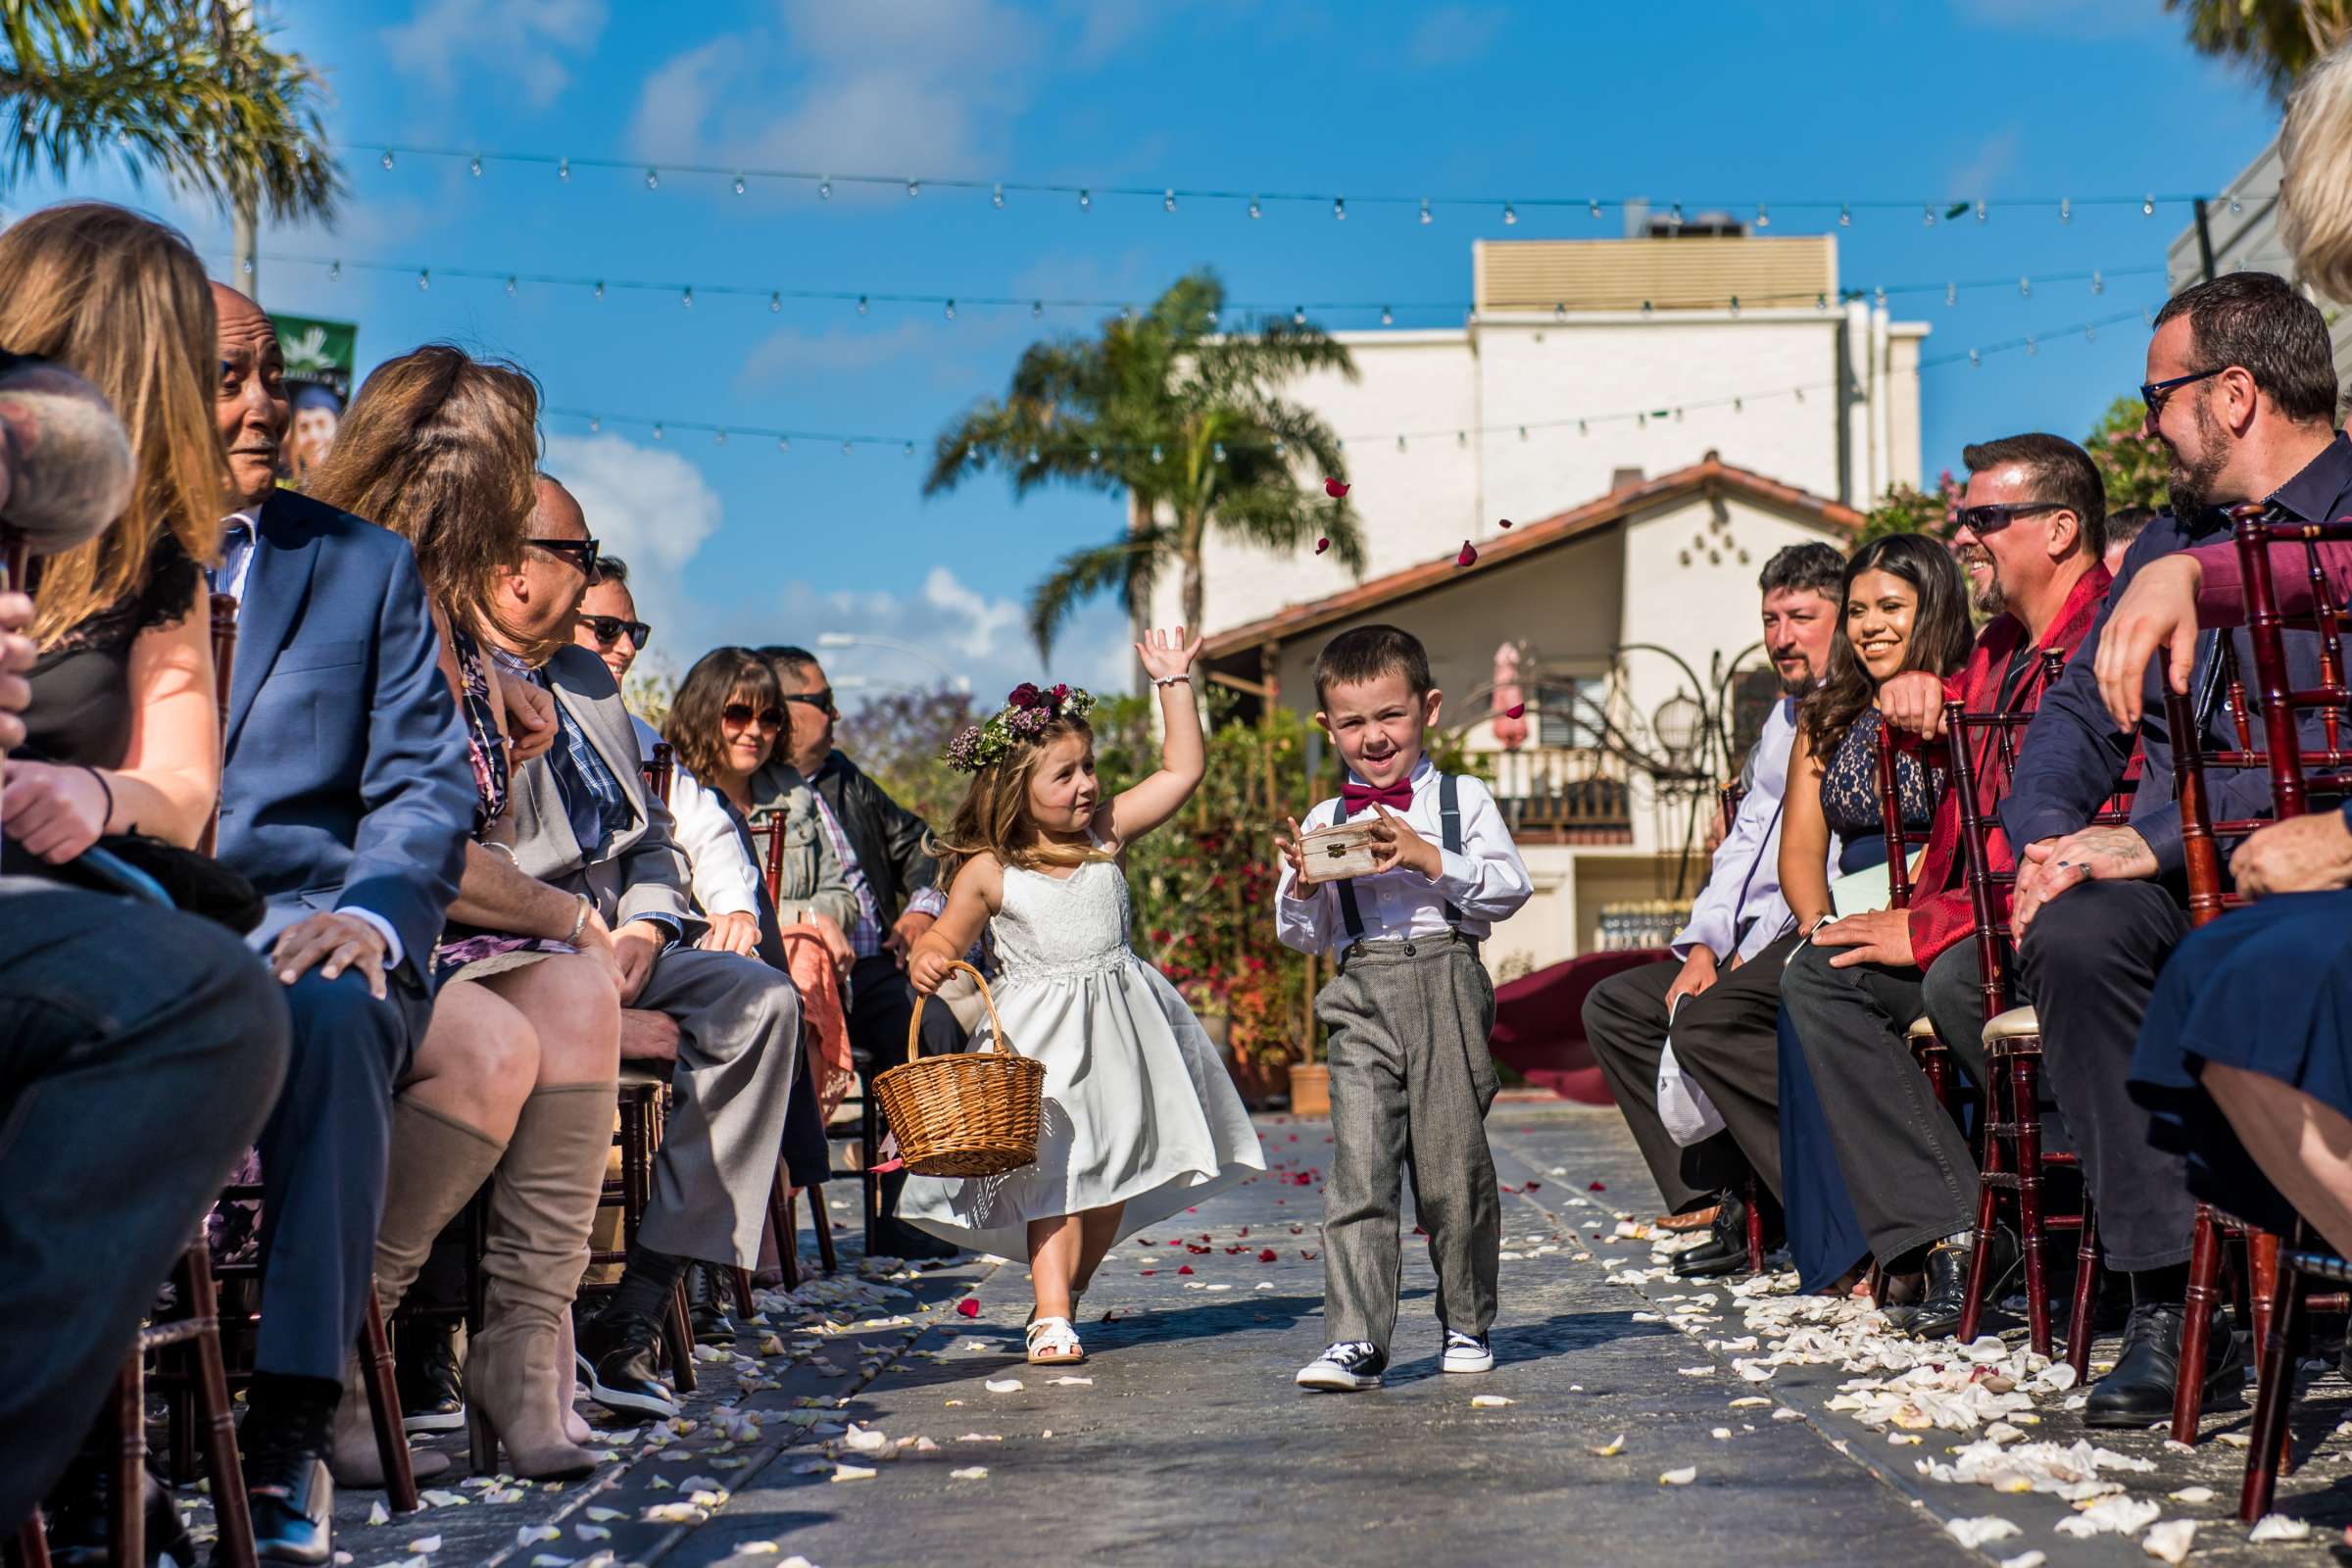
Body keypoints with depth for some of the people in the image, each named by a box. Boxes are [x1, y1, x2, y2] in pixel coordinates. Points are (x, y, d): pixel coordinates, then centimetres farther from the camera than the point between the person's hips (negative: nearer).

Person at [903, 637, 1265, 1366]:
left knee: (1115, 1178, 8)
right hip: (1041, 1037, -4)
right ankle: (1051, 1316, -9)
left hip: (1120, 1029, 4)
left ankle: (1067, 1293, 23)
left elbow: (1182, 770, 6)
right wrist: (925, 960, -19)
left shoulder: (1106, 832, 2)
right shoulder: (986, 870, -6)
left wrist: (1174, 683, 4)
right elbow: (946, 937, 3)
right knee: (1056, 1172, -11)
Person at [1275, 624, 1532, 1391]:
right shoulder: (1324, 822, 14)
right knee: (1358, 1168, -8)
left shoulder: (1463, 799, 8)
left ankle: (1466, 1324, 21)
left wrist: (1430, 858, -13)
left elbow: (1510, 889, -3)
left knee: (1454, 1163, 2)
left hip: (1446, 986, -1)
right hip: (1361, 995, 2)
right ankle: (1356, 1340, -10)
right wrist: (1302, 887, -6)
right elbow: (1302, 936, 14)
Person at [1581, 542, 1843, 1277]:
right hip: (1757, 943, 10)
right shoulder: (1784, 719, 21)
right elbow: (1746, 839, 19)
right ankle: (1727, 1195, 0)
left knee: (1706, 1020, -30)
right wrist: (1704, 947, 4)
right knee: (1615, 1004, 7)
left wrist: (1745, 960, -15)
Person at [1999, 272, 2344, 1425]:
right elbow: (2076, 715, 18)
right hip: (2178, 875, 6)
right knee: (2073, 931, -27)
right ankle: (2168, 1305, -24)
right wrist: (2048, 836, -3)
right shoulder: (2170, 542, 20)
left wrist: (2154, 840, -22)